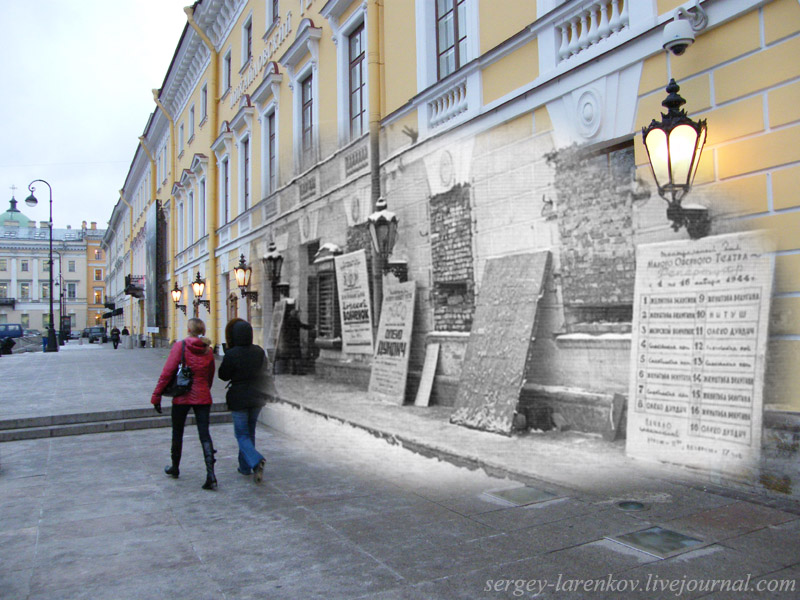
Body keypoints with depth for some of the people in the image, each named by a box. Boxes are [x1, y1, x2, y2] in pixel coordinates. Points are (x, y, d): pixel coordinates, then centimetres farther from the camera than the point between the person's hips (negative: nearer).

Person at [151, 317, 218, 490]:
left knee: (177, 433, 17)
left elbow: (167, 372, -11)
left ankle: (175, 467, 34)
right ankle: (211, 475, -10)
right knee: (204, 435, 1)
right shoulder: (208, 350, 4)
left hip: (182, 397, -3)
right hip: (203, 397, 3)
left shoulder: (180, 346, -8)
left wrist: (156, 395, -6)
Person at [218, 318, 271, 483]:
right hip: (257, 397, 5)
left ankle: (256, 461, -19)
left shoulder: (231, 354, -17)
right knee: (250, 431, 18)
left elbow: (223, 375, -6)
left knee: (242, 434, 3)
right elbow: (265, 371, 8)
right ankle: (245, 466, 27)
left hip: (239, 398, -5)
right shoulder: (259, 351, -2)